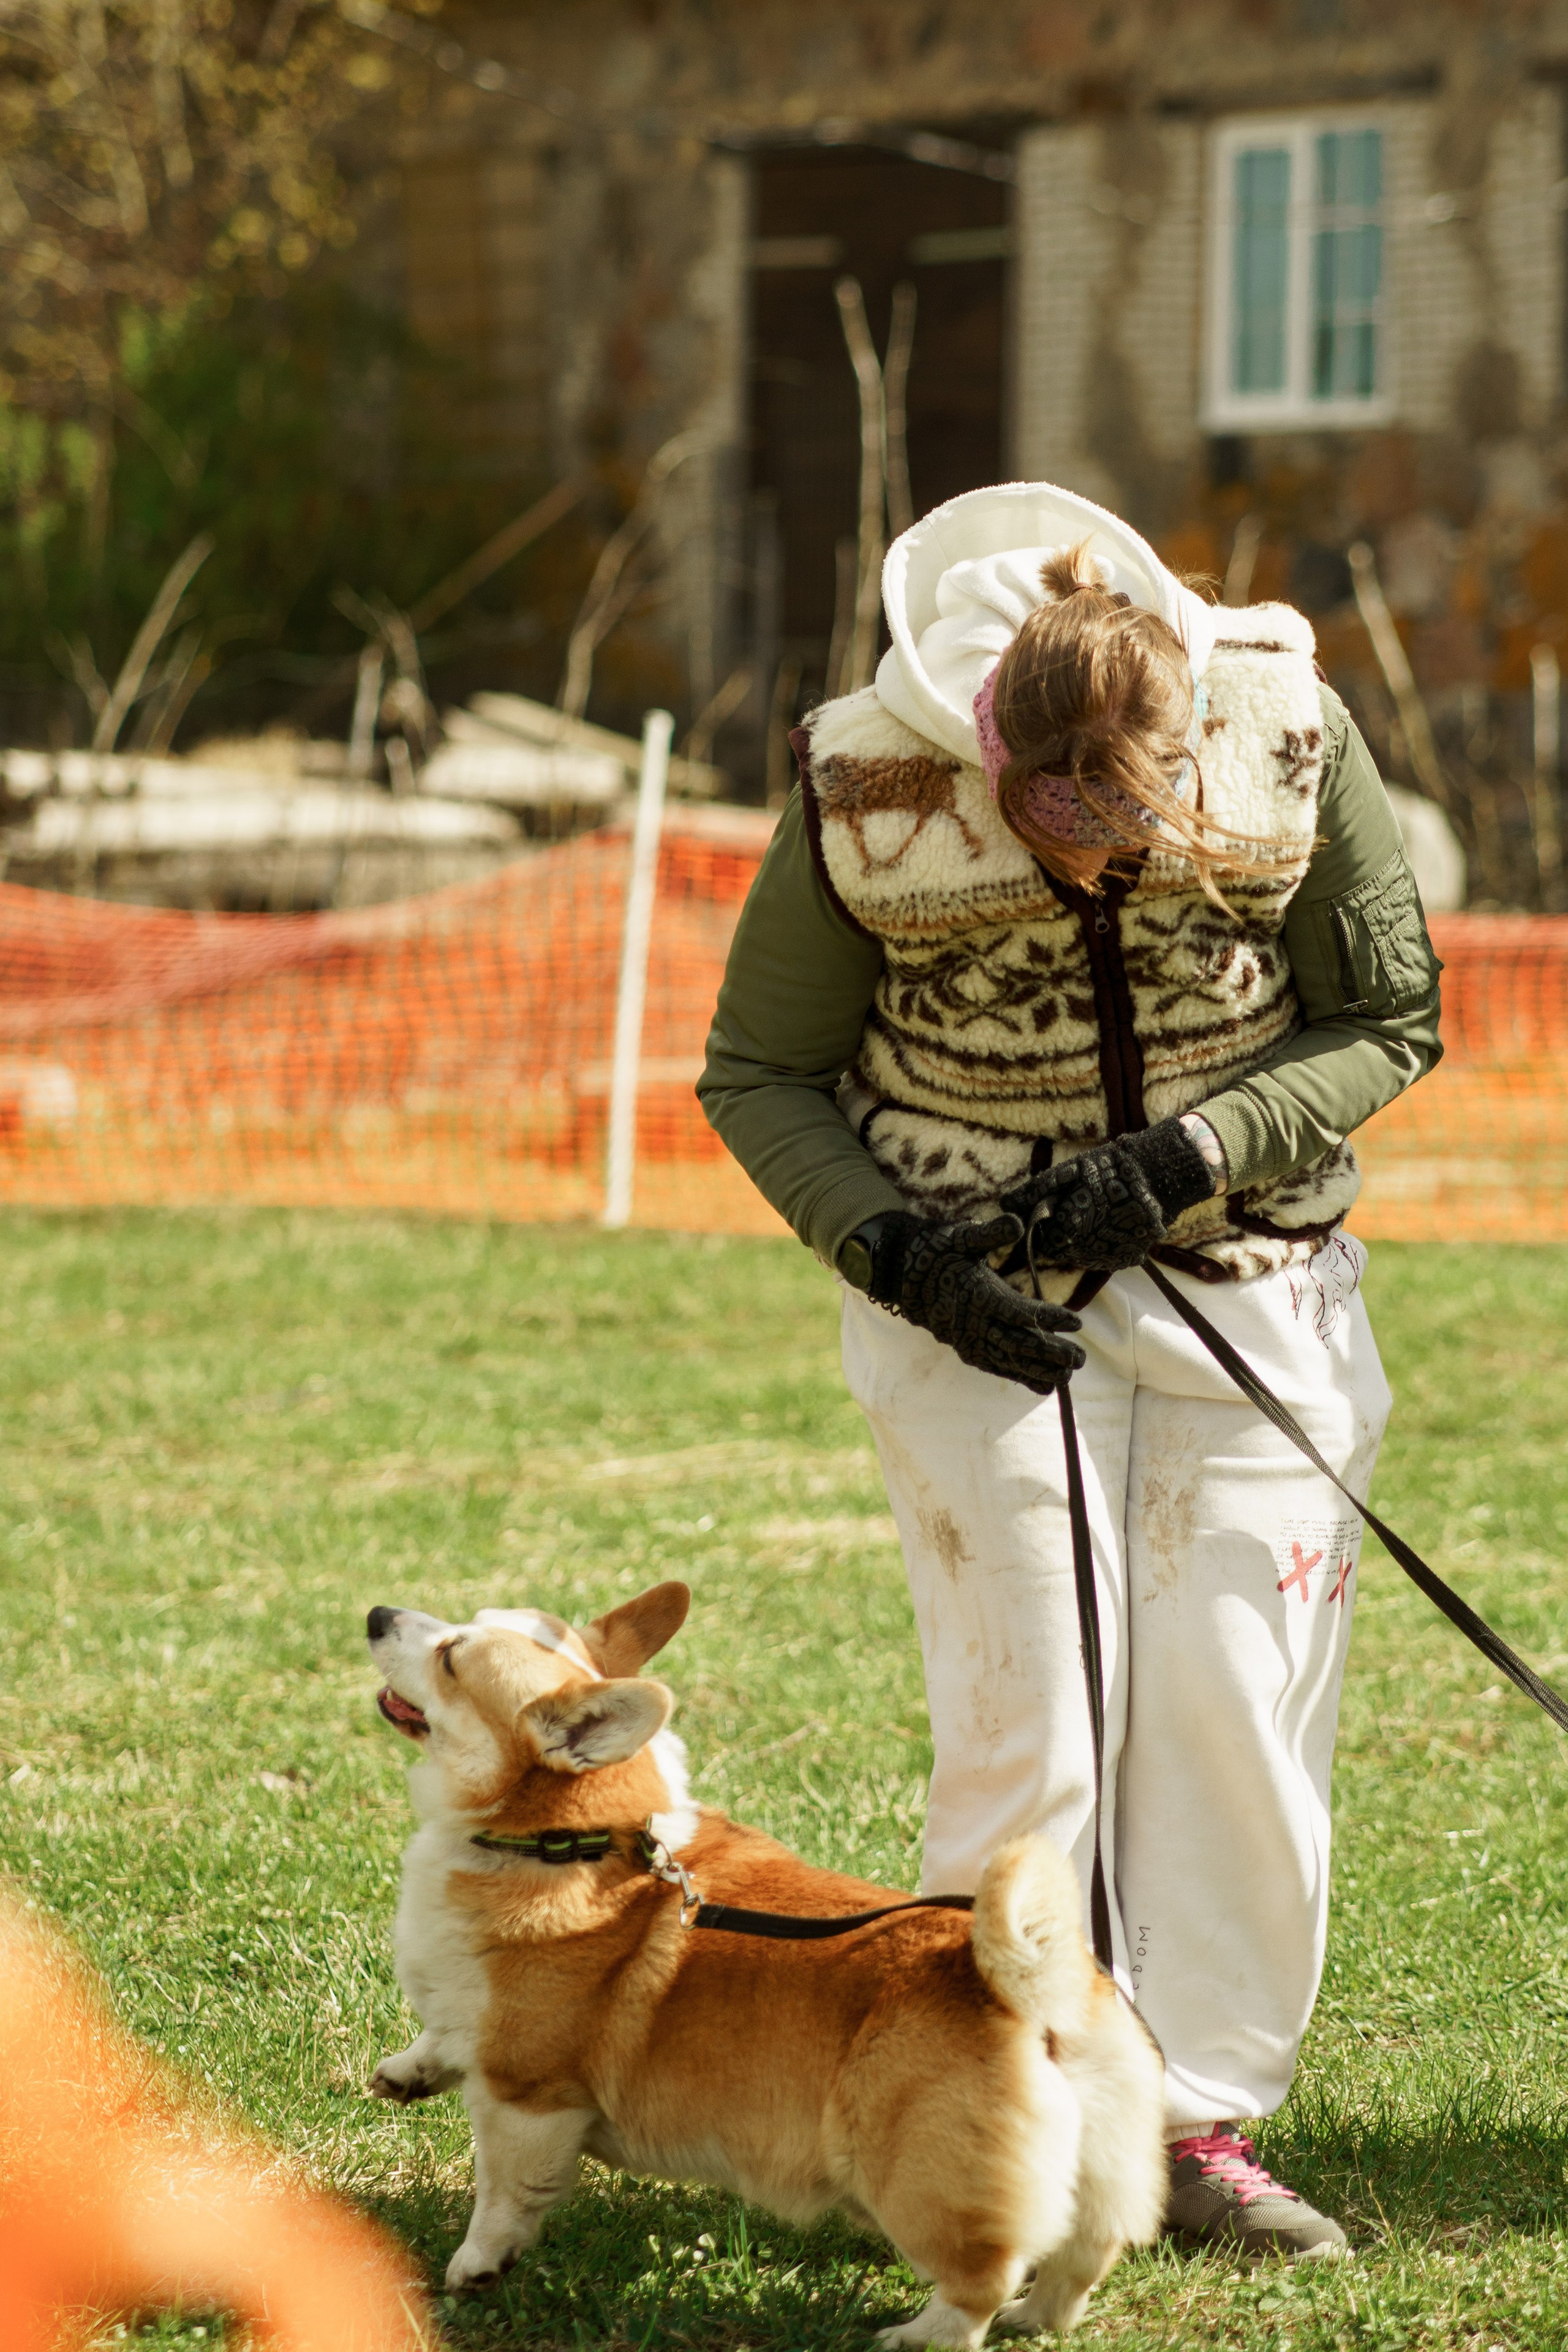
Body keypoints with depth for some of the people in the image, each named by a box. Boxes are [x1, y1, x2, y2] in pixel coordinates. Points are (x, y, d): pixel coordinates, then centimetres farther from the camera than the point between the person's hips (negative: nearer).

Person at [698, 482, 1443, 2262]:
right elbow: (759, 1073, -4)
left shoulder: (1291, 743, -17)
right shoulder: (868, 789, -19)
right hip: (981, 1297, -2)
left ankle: (1201, 2124, 9)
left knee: (1241, 1706, -1)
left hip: (1248, 1272, 2)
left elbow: (1386, 1023, -4)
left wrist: (1181, 1159, -18)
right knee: (1025, 1717, -7)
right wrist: (897, 1252, -18)